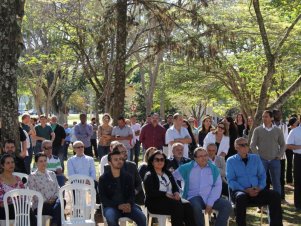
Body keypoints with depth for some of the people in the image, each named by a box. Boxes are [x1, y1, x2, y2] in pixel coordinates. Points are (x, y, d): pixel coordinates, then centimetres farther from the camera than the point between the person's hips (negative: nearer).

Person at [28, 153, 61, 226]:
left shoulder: (52, 174, 22)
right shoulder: (32, 176, 5)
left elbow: (58, 189, 16)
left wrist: (55, 197, -5)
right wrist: (46, 201, -16)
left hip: (54, 202, 5)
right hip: (39, 205, -4)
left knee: (61, 201, -33)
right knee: (58, 210, -35)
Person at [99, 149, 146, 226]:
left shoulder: (127, 176, 11)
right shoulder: (103, 178, 2)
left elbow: (132, 194, 9)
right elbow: (103, 199, -5)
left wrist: (129, 204, -15)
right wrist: (118, 206, -20)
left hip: (127, 205, 3)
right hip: (111, 206, -3)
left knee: (142, 218, -23)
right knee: (111, 220, -36)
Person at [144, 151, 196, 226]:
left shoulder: (168, 174, 25)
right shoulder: (149, 175, 4)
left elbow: (175, 186, 16)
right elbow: (150, 192, -10)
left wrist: (176, 192, -8)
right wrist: (165, 194, -20)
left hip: (171, 199, 6)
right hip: (155, 202, -5)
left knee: (187, 204, -24)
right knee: (177, 205, -32)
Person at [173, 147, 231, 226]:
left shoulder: (213, 168, 9)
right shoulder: (187, 168, 4)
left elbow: (217, 186, 1)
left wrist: (210, 203, -11)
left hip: (211, 198, 3)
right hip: (194, 197, -3)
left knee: (227, 204, -20)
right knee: (196, 206, -36)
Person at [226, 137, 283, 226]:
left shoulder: (256, 158, 16)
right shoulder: (231, 161, 5)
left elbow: (262, 175, 13)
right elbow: (231, 181, -3)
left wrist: (259, 188, -8)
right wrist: (245, 190, -17)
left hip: (256, 191, 4)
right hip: (239, 191, -4)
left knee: (275, 195, -19)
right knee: (241, 197, -39)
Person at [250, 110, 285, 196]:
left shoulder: (277, 130, 5)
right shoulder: (257, 130, 0)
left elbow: (282, 144, 11)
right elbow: (252, 145, 2)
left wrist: (279, 155, 0)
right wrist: (258, 156, -4)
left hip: (275, 160, 1)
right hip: (262, 160, -1)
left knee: (276, 183, 6)